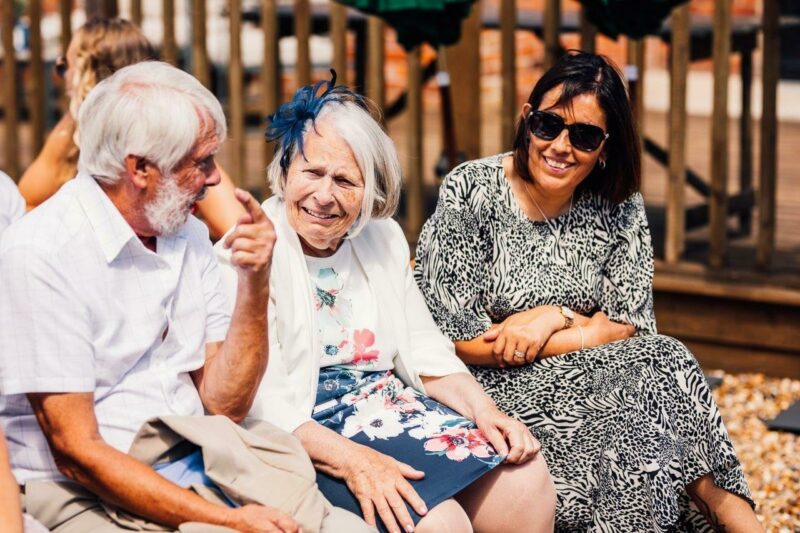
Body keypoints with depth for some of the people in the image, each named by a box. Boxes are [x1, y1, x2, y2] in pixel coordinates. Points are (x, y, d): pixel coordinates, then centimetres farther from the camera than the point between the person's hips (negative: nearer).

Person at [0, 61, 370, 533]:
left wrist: (255, 282, -6)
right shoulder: (42, 253, -13)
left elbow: (225, 404, 7)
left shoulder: (189, 235, 9)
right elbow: (76, 452, -15)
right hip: (87, 492, -6)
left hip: (199, 466, 6)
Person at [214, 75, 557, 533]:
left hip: (394, 407, 7)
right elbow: (260, 406, -17)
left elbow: (426, 353, 14)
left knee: (526, 477, -15)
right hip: (305, 439, -7)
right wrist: (352, 461, -29)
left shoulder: (383, 238, 11)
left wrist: (485, 411, -5)